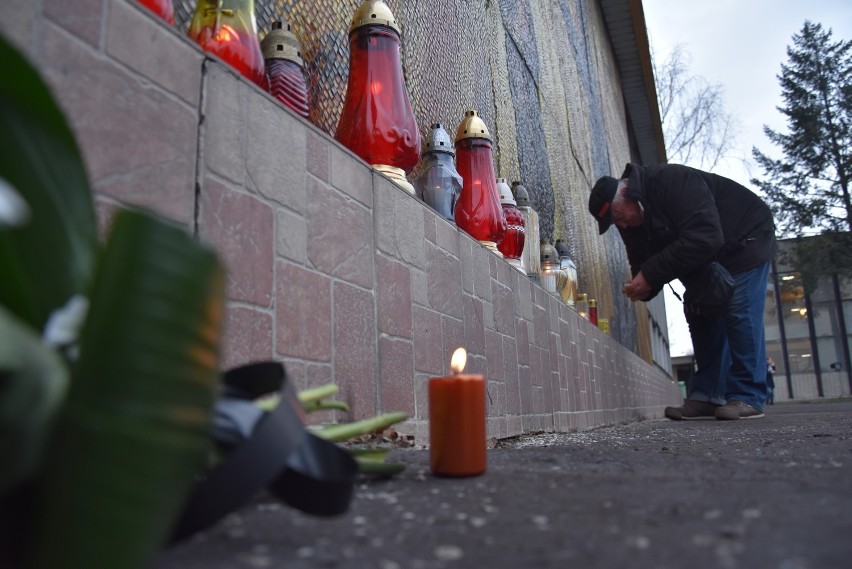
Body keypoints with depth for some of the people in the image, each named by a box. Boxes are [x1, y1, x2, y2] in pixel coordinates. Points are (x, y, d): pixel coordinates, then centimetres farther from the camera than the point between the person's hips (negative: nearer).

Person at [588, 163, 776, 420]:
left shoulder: (672, 181, -34)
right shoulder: (632, 221, -7)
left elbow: (704, 238, -41)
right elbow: (643, 262, -3)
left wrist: (651, 275, -39)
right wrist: (643, 286, -27)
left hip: (745, 238, -8)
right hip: (706, 261, 8)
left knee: (739, 313, -16)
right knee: (700, 315, 1)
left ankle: (748, 399, -9)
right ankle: (706, 396, 4)